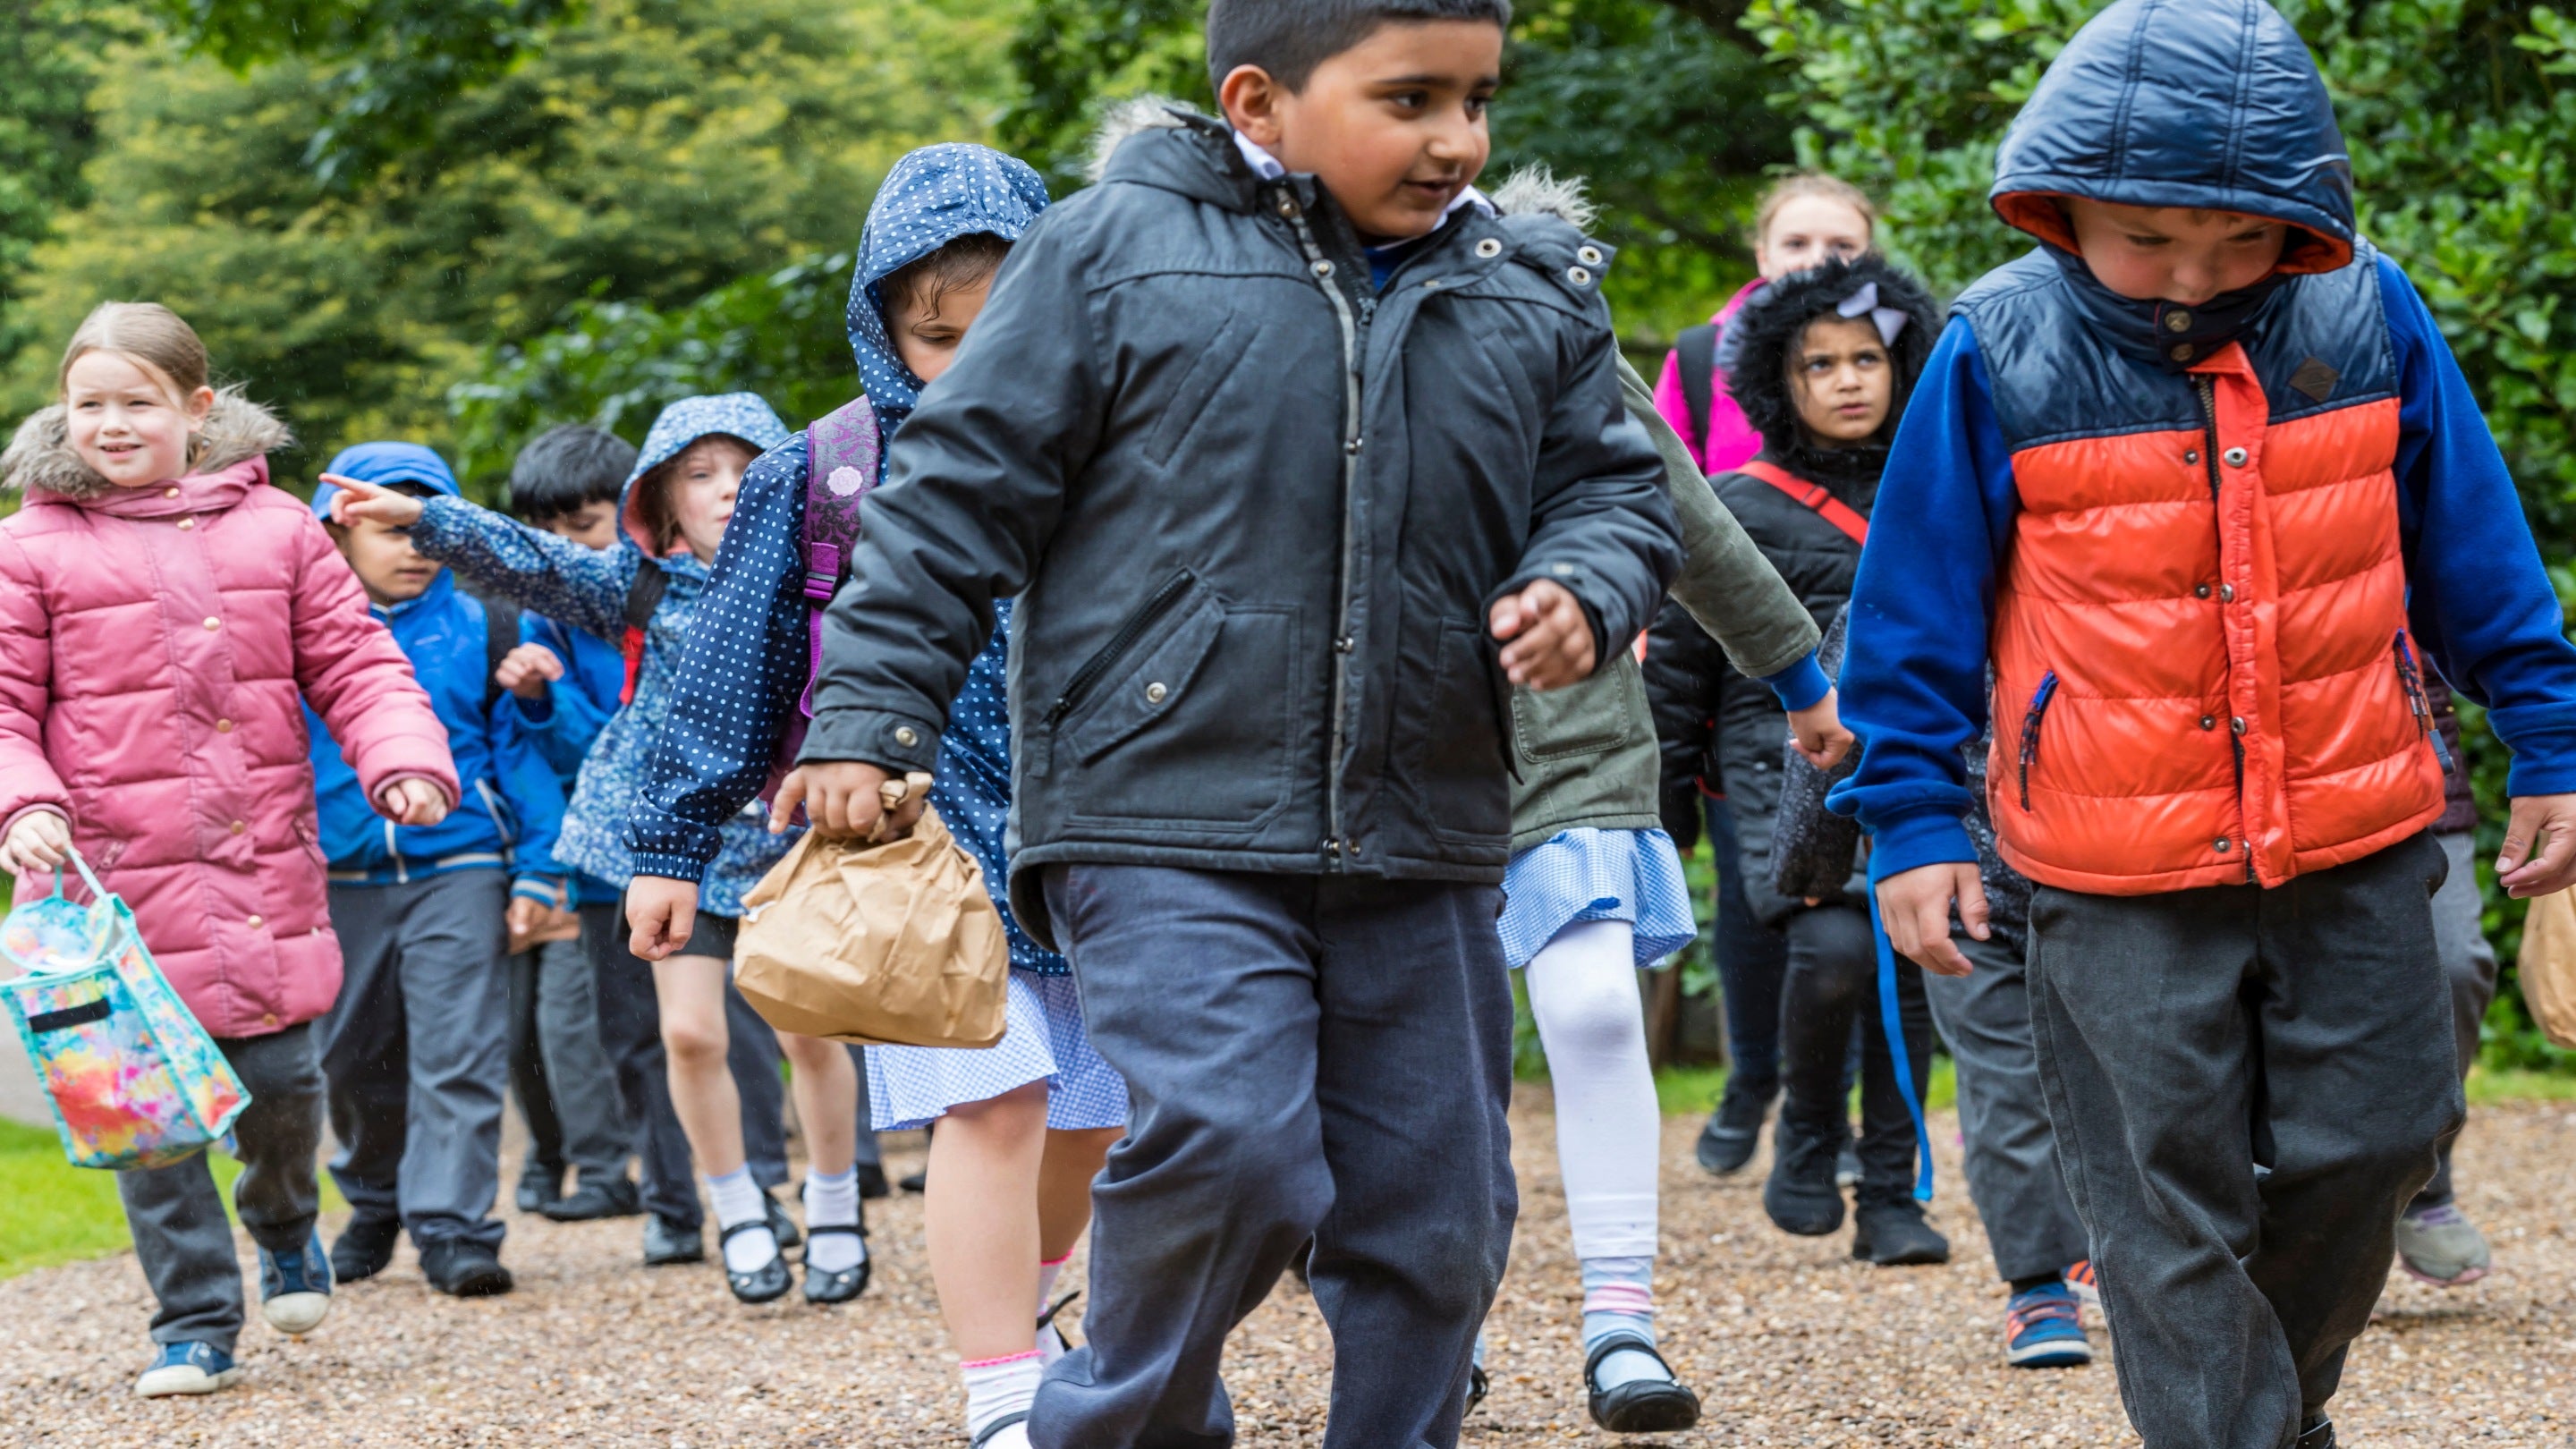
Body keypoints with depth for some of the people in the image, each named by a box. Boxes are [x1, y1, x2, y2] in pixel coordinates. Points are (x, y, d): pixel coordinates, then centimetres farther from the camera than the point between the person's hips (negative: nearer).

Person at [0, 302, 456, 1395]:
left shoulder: (276, 529, 6)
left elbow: (355, 664, 7)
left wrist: (405, 761, -10)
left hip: (264, 865, 1)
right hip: (112, 875, -1)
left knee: (281, 1075, 3)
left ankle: (285, 1223, 36)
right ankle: (195, 1322, 11)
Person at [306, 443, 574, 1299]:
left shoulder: (478, 628, 2)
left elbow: (521, 750, 4)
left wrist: (537, 870, -1)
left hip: (458, 874, -2)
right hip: (342, 883, 2)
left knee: (457, 1056, -10)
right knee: (351, 1059, 13)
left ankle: (454, 1228, -7)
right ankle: (373, 1206, 34)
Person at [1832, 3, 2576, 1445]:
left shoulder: (2370, 322, -3)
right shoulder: (1999, 358, -9)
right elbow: (1918, 614, -1)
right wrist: (1913, 821, -3)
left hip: (2357, 852, 2)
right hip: (2121, 889, -2)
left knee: (2366, 1146, 10)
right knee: (2171, 1210, 1)